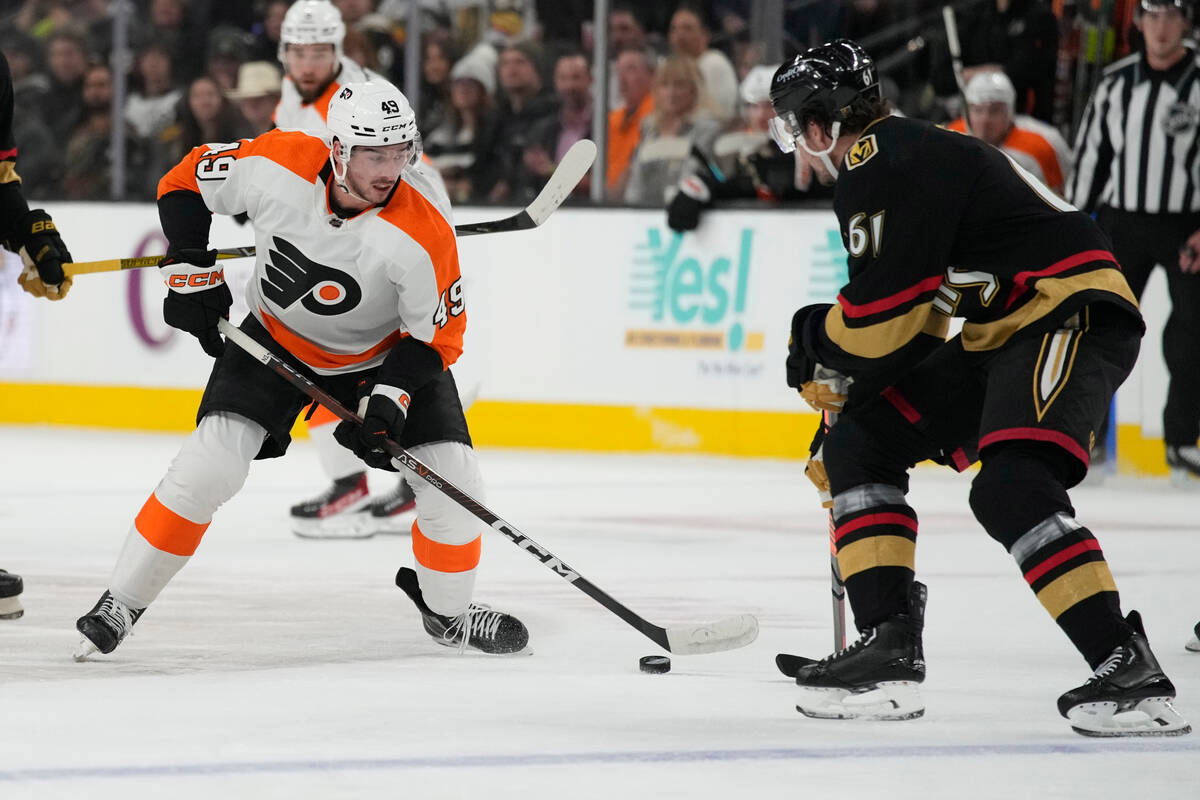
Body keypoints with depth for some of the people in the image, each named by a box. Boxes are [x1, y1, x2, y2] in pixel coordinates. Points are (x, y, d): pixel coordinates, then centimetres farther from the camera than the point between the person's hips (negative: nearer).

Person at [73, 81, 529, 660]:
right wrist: (192, 274, -11)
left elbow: (437, 335, -18)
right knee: (210, 462, -17)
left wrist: (389, 398, -30)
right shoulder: (277, 164, -28)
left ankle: (448, 611, 18)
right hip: (276, 340, 0)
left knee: (453, 478, -10)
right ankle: (122, 601, -4)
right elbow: (185, 182, -9)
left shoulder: (423, 231, -31)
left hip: (387, 352, 0)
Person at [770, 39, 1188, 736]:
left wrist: (816, 343, 2)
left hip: (1073, 317, -11)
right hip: (1000, 337, 11)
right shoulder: (895, 155, 20)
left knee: (1009, 488, -30)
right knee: (858, 449, 10)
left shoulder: (881, 160, -13)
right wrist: (843, 389, 24)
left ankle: (1132, 673, -32)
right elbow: (910, 320, 26)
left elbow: (883, 306, -17)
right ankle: (890, 650, 7)